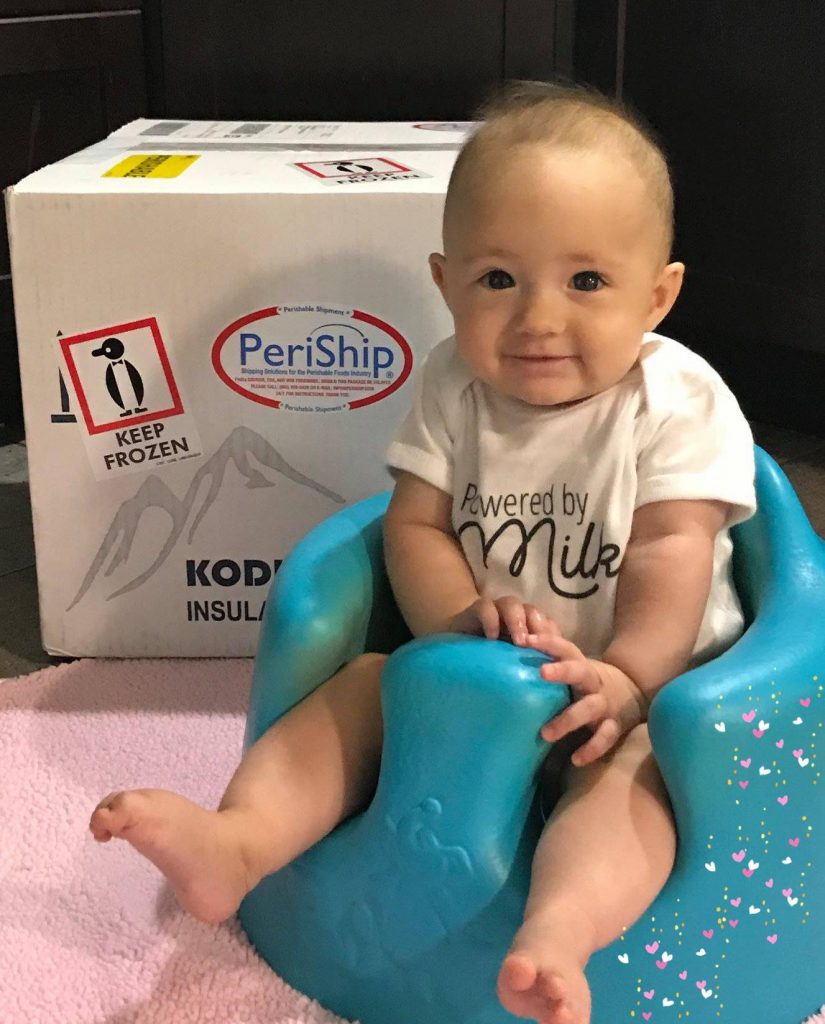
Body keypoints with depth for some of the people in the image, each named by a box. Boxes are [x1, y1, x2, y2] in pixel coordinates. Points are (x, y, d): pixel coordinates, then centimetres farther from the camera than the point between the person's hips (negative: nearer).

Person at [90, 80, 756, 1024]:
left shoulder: (681, 402, -14)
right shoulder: (455, 388, -4)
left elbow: (672, 554, -18)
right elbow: (415, 525, -3)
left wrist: (623, 677, -30)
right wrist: (464, 621, -21)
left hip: (644, 676, -4)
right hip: (481, 672, 4)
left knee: (639, 760, -32)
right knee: (363, 685, -13)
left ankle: (557, 933, -55)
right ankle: (235, 840, -28)